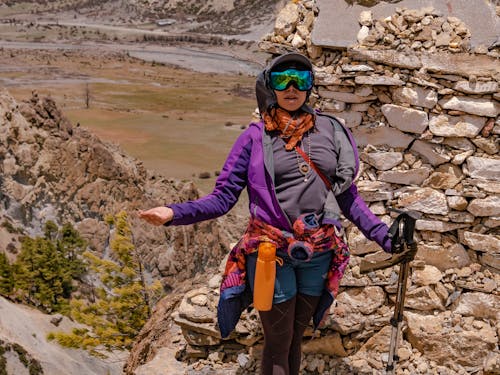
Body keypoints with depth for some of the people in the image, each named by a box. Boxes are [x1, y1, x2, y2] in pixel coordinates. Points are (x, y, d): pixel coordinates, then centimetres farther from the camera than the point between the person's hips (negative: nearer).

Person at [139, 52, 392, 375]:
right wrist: (174, 213, -23)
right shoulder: (256, 137, -4)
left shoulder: (330, 130, 4)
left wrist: (383, 235, 4)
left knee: (296, 338, 18)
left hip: (320, 254, 3)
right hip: (272, 254, -3)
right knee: (277, 346, 6)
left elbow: (348, 195, 9)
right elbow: (223, 197, -8)